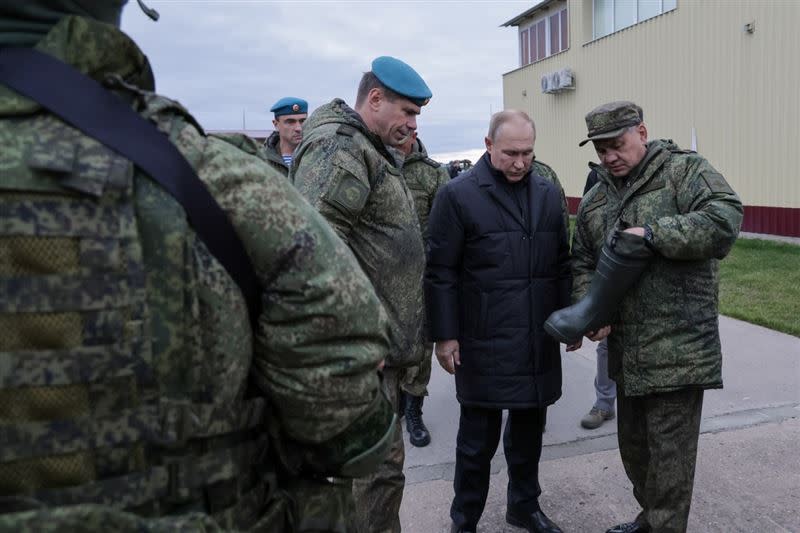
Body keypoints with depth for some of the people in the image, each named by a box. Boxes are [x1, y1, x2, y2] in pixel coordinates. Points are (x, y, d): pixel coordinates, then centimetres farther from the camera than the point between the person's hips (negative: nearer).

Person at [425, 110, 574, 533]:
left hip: (539, 340, 5)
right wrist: (445, 335, -9)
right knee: (479, 436, 5)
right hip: (484, 342, -5)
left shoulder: (548, 193, 10)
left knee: (529, 429, 18)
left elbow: (561, 264, 15)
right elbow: (440, 272, -7)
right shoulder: (458, 195, -7)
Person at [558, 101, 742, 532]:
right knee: (633, 446, 20)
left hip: (678, 349, -6)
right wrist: (590, 311, -3)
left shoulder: (686, 171, -5)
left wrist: (652, 233, -23)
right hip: (626, 350, 7)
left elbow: (724, 220, -20)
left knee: (669, 456, 1)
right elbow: (583, 263, 14)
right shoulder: (594, 200, 12)